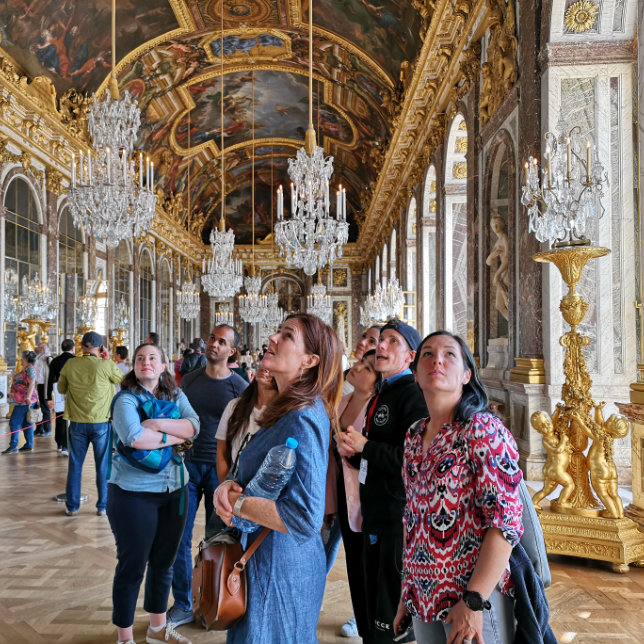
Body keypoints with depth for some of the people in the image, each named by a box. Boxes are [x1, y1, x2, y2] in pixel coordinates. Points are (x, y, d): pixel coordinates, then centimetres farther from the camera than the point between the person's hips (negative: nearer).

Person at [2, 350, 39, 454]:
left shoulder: (29, 369, -14)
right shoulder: (25, 369, 17)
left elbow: (32, 383, -25)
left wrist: (28, 397, -30)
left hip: (24, 402, -10)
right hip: (22, 401, 10)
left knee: (14, 422, -7)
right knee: (27, 423, 11)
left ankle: (13, 446, -4)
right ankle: (29, 445, 15)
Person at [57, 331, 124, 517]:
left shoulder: (70, 364, -5)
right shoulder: (106, 365, -15)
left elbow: (61, 388, 9)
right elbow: (122, 379, 4)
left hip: (77, 423, 3)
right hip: (101, 423, -2)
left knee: (75, 465, 14)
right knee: (103, 466, 9)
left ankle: (72, 506, 22)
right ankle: (102, 506, 16)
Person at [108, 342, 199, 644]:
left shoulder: (176, 395, 6)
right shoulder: (126, 399, -10)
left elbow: (193, 426, -9)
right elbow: (134, 438, -26)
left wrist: (158, 423, -21)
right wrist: (176, 436, -15)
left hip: (174, 489, 5)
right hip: (134, 493, -5)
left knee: (164, 561, 18)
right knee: (132, 565, 6)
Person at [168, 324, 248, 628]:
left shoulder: (240, 387, -4)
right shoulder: (189, 379, 6)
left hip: (220, 469, -3)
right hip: (187, 465, 3)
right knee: (179, 538, 4)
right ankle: (182, 605, 20)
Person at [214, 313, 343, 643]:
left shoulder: (303, 420, -25)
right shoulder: (288, 412, 5)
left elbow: (304, 519, -31)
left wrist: (237, 504, -20)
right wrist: (227, 487, -9)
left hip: (279, 569, -8)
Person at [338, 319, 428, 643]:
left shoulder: (413, 395, -15)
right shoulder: (378, 396, 14)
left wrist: (365, 446, -20)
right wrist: (351, 451, 1)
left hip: (399, 521, -9)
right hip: (374, 517, 9)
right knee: (373, 609, 23)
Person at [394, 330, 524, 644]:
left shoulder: (484, 430, -15)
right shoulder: (414, 436, 4)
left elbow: (506, 523, -19)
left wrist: (474, 601, -20)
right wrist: (406, 589, 12)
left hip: (476, 596, -6)